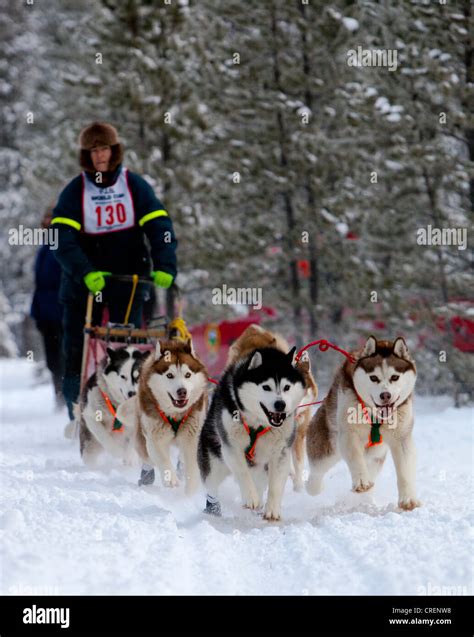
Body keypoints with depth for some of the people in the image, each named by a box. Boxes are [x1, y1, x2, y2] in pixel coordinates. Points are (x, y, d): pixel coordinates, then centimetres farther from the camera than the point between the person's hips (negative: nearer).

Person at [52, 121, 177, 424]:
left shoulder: (135, 186, 1)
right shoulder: (75, 192, -1)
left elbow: (159, 227, -7)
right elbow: (63, 239, -11)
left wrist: (165, 266, -23)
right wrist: (85, 272, -27)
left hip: (129, 278, 0)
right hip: (84, 282, 0)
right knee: (77, 351, 0)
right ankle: (78, 419, 10)